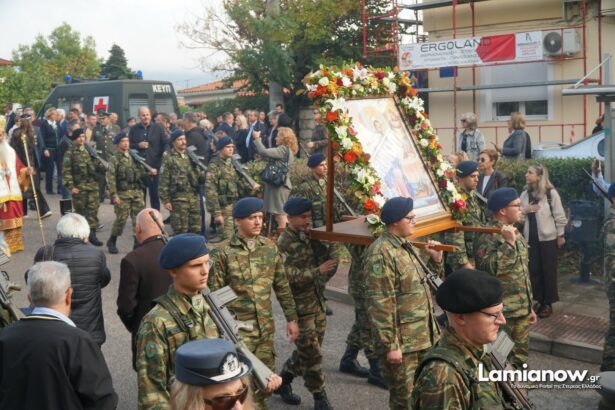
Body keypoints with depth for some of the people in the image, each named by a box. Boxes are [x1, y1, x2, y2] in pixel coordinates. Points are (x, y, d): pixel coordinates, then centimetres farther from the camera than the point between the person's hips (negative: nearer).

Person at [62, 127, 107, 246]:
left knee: (93, 209, -1)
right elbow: (66, 171, -7)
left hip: (92, 185, 3)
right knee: (80, 211, 6)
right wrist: (71, 186, -15)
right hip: (78, 186, -3)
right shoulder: (70, 153, -3)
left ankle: (92, 234, 4)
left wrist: (104, 167, -9)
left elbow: (97, 165, 15)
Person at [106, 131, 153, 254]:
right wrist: (114, 195, -15)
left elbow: (141, 174, 16)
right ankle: (112, 242, 19)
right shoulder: (114, 159, -2)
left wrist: (149, 173, -6)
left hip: (137, 192, 4)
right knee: (121, 219, 0)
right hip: (122, 193, -4)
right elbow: (111, 178, -8)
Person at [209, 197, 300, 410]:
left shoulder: (270, 247, 3)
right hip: (237, 328, -4)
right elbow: (215, 293, -6)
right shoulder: (224, 253, -10)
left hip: (266, 326, 4)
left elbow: (282, 286, 9)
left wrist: (291, 318, 8)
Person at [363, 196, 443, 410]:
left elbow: (420, 284, 21)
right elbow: (380, 305, -22)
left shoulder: (405, 246, 12)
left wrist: (436, 260, 5)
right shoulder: (381, 253, -18)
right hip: (402, 342, -9)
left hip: (421, 336, 9)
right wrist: (390, 345, -22)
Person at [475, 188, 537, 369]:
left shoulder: (514, 233, 13)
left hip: (521, 309, 9)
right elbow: (489, 268, -30)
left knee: (520, 354, 18)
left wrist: (529, 306, 21)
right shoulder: (488, 235, -14)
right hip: (500, 311, -9)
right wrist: (508, 243, -30)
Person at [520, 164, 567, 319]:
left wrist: (560, 235, -4)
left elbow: (559, 215, -6)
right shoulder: (525, 194, 6)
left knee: (548, 270, 3)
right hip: (531, 238, 5)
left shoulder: (551, 193, -9)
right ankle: (539, 301, 21)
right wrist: (524, 210, -9)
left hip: (548, 237, -5)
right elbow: (519, 218, 11)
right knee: (534, 270, 8)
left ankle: (548, 303, 12)